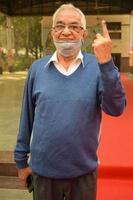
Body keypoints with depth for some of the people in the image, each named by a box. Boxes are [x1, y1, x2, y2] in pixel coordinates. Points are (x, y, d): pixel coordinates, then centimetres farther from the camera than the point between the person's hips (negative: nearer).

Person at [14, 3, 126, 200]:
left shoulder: (98, 67, -8)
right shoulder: (37, 68, -2)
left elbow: (115, 109, -19)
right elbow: (27, 118, 3)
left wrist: (106, 62, -29)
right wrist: (22, 160, 7)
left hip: (84, 171, -1)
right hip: (43, 171, 2)